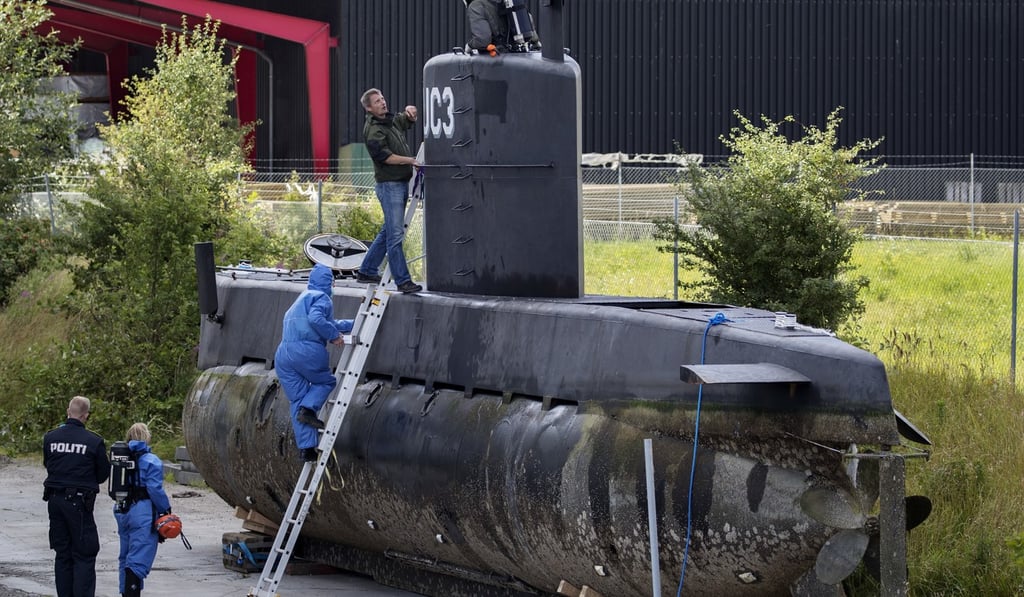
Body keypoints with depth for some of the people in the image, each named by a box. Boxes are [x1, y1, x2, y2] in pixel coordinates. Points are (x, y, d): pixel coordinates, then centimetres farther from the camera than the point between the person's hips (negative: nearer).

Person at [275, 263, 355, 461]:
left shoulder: (303, 298, 31)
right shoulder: (321, 297, 1)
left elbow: (329, 323, 40)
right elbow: (316, 319, -20)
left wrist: (353, 324, 45)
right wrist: (334, 336, -9)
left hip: (283, 354, 8)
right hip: (307, 350, -8)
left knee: (297, 399, 8)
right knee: (325, 382, 17)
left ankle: (306, 448, 3)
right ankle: (308, 409, -10)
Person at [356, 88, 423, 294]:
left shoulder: (393, 120, 15)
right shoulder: (372, 130, -11)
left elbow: (410, 119, 33)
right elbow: (384, 156, -20)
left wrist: (409, 111, 9)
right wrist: (411, 160, -19)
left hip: (402, 183, 9)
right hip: (388, 184, -9)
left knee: (388, 231, 15)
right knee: (395, 234, -10)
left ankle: (367, 271, 25)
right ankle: (403, 281, -12)